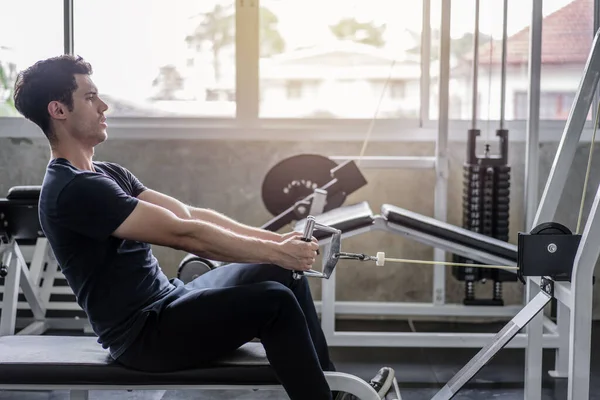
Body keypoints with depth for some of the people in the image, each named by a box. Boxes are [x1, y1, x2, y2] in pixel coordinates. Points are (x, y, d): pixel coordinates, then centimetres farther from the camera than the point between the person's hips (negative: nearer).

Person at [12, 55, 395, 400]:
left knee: (283, 274, 8)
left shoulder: (104, 174, 13)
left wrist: (276, 239, 1)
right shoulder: (74, 189, -21)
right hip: (143, 333, -10)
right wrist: (275, 252, -19)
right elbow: (184, 234, -24)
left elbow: (188, 213, 8)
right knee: (275, 301, -22)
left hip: (166, 301, 10)